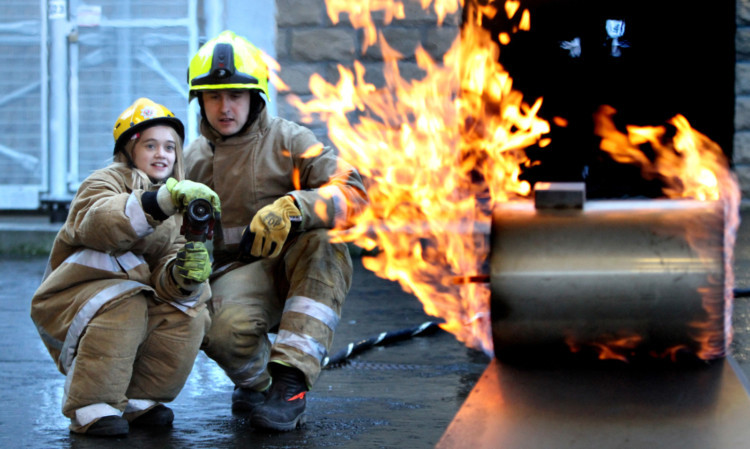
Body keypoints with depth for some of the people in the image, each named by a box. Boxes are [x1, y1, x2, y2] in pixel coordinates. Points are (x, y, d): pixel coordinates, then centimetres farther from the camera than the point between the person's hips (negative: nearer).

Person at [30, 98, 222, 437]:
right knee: (124, 305, -33)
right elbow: (100, 223, -35)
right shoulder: (107, 181, -8)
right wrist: (164, 199, -49)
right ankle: (90, 408, -22)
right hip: (71, 301, -6)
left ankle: (137, 401, -3)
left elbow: (164, 278, -5)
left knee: (189, 314, -16)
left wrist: (185, 275, -30)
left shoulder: (176, 209, 12)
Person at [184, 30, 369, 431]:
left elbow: (352, 192, -14)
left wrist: (291, 209, -32)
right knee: (225, 330, -35)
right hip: (236, 273, 1)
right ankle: (259, 381, 3)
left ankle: (289, 381, -36)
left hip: (294, 267, 0)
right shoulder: (194, 159, 10)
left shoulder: (287, 140, 0)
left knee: (322, 244, -36)